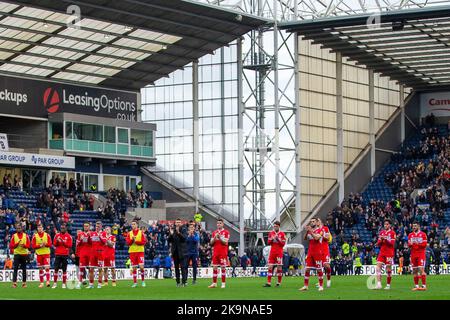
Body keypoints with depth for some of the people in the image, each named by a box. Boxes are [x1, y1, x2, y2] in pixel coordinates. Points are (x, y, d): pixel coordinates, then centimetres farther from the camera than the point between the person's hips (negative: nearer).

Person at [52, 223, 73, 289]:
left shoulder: (69, 236, 3)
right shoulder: (57, 235, 10)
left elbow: (70, 245, -4)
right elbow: (54, 244, 10)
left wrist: (63, 242, -14)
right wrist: (57, 241, -11)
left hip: (65, 255, -2)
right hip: (58, 254, 2)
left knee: (64, 270, 0)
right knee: (56, 269, -2)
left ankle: (64, 284, 5)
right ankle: (55, 283, 3)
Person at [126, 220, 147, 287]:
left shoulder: (141, 232, 2)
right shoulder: (129, 233, 9)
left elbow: (144, 241, -5)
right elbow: (128, 243, 2)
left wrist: (136, 241, -15)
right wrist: (132, 240, -16)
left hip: (140, 251, -2)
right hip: (132, 252, 2)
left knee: (141, 266, -11)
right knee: (134, 268, 3)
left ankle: (143, 281, 5)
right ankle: (135, 282, 10)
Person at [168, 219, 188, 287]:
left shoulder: (183, 230, 0)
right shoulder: (172, 230, 7)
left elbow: (184, 238, -15)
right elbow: (169, 240, 3)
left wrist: (178, 233, -28)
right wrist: (171, 234, -14)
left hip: (182, 251, -3)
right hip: (175, 252, 3)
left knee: (183, 267, -10)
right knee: (176, 267, 7)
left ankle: (184, 281, -11)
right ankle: (178, 282, 12)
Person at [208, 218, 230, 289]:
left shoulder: (226, 232, 0)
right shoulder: (214, 233, 14)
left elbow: (225, 242, -8)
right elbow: (211, 243, 9)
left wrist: (219, 237, -18)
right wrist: (215, 237, -8)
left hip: (223, 253, -4)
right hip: (215, 252, 4)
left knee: (223, 267, -3)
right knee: (214, 267, 2)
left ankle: (223, 283, 1)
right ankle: (214, 283, 8)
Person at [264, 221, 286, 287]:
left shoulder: (282, 234, 0)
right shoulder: (271, 233, 10)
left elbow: (283, 244, -3)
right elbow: (268, 243, 10)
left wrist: (278, 239, -16)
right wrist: (272, 239, -9)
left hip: (279, 252, -3)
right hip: (272, 252, 3)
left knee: (279, 267, -4)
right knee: (270, 267, -3)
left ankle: (279, 283, 4)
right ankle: (269, 283, -3)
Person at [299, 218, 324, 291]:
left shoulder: (320, 230, -4)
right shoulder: (310, 230, 14)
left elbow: (316, 238, -20)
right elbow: (305, 238, 7)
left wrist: (310, 231, -17)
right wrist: (307, 231, -6)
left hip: (317, 252, -6)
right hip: (310, 252, 6)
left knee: (319, 269, -2)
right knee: (307, 269, 2)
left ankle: (321, 286, 4)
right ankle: (305, 286, 6)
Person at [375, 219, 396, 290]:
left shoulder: (392, 233, -2)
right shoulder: (381, 232, 13)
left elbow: (392, 244, -10)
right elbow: (378, 244, 13)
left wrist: (385, 239, -20)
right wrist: (381, 240, -7)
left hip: (389, 253, -4)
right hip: (382, 252, 4)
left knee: (388, 269, 0)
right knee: (378, 267, -9)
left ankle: (388, 285, 9)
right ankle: (378, 284, -13)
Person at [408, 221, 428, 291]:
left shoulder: (423, 234, 0)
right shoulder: (410, 235, 12)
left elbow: (424, 245, -5)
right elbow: (409, 245, 11)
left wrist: (418, 243, -19)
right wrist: (410, 244, -11)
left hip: (421, 254, -5)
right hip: (413, 254, 5)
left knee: (421, 269, -13)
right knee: (414, 270, 4)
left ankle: (424, 285, -13)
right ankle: (416, 286, 10)